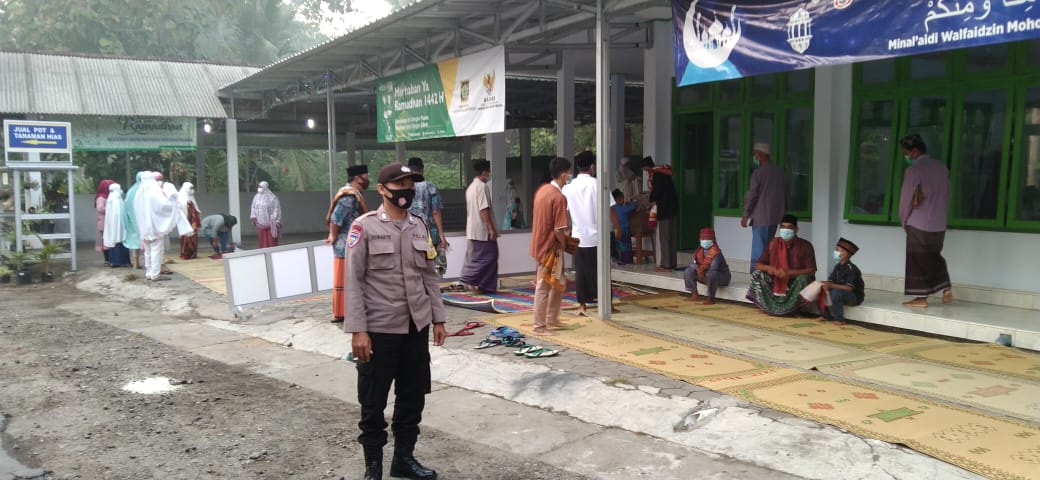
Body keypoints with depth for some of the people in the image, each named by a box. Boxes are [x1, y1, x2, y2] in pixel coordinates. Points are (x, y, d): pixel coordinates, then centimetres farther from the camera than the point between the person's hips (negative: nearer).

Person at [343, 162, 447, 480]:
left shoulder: (419, 227, 8)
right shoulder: (364, 227, -8)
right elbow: (353, 282, -11)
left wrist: (438, 319, 10)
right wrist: (357, 330, -15)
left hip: (417, 327, 5)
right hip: (379, 329, -5)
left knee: (413, 397, 13)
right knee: (373, 402, 6)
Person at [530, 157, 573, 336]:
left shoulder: (542, 189, 7)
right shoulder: (559, 197, -20)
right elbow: (559, 229, -23)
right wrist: (564, 245, -4)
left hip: (539, 243, 9)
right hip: (550, 246, -9)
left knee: (559, 283, 20)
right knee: (543, 288, 0)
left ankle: (552, 319, 30)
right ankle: (540, 327, 10)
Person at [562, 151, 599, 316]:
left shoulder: (568, 187, 1)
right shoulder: (597, 184, -7)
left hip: (579, 236, 3)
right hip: (597, 234, -3)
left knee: (581, 272, 8)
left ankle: (582, 306, 11)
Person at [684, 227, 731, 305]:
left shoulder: (716, 252, -24)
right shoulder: (699, 250, -1)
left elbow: (713, 268, -33)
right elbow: (692, 263, 0)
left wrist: (703, 270, -22)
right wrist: (698, 269, -19)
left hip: (722, 276, -7)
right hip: (704, 275, 8)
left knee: (711, 275, -41)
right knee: (688, 272, -1)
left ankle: (711, 298, -25)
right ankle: (695, 295, 0)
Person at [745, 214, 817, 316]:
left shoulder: (805, 246, -11)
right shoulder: (774, 243, -2)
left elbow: (811, 271, -18)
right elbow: (758, 265, -1)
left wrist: (789, 272, -32)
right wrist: (768, 268, -25)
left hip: (795, 283, -3)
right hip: (777, 282, 3)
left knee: (803, 278, -35)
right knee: (757, 274, -17)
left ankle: (794, 309, -15)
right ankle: (770, 307, -13)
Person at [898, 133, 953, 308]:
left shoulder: (914, 170, -15)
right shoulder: (942, 167, 6)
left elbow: (906, 198, -10)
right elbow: (946, 196, 11)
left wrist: (904, 221, 3)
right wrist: (939, 213, 19)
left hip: (918, 224, -7)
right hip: (939, 223, 7)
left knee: (917, 261, 2)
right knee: (934, 256, 21)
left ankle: (921, 298, 5)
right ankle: (946, 290, 16)